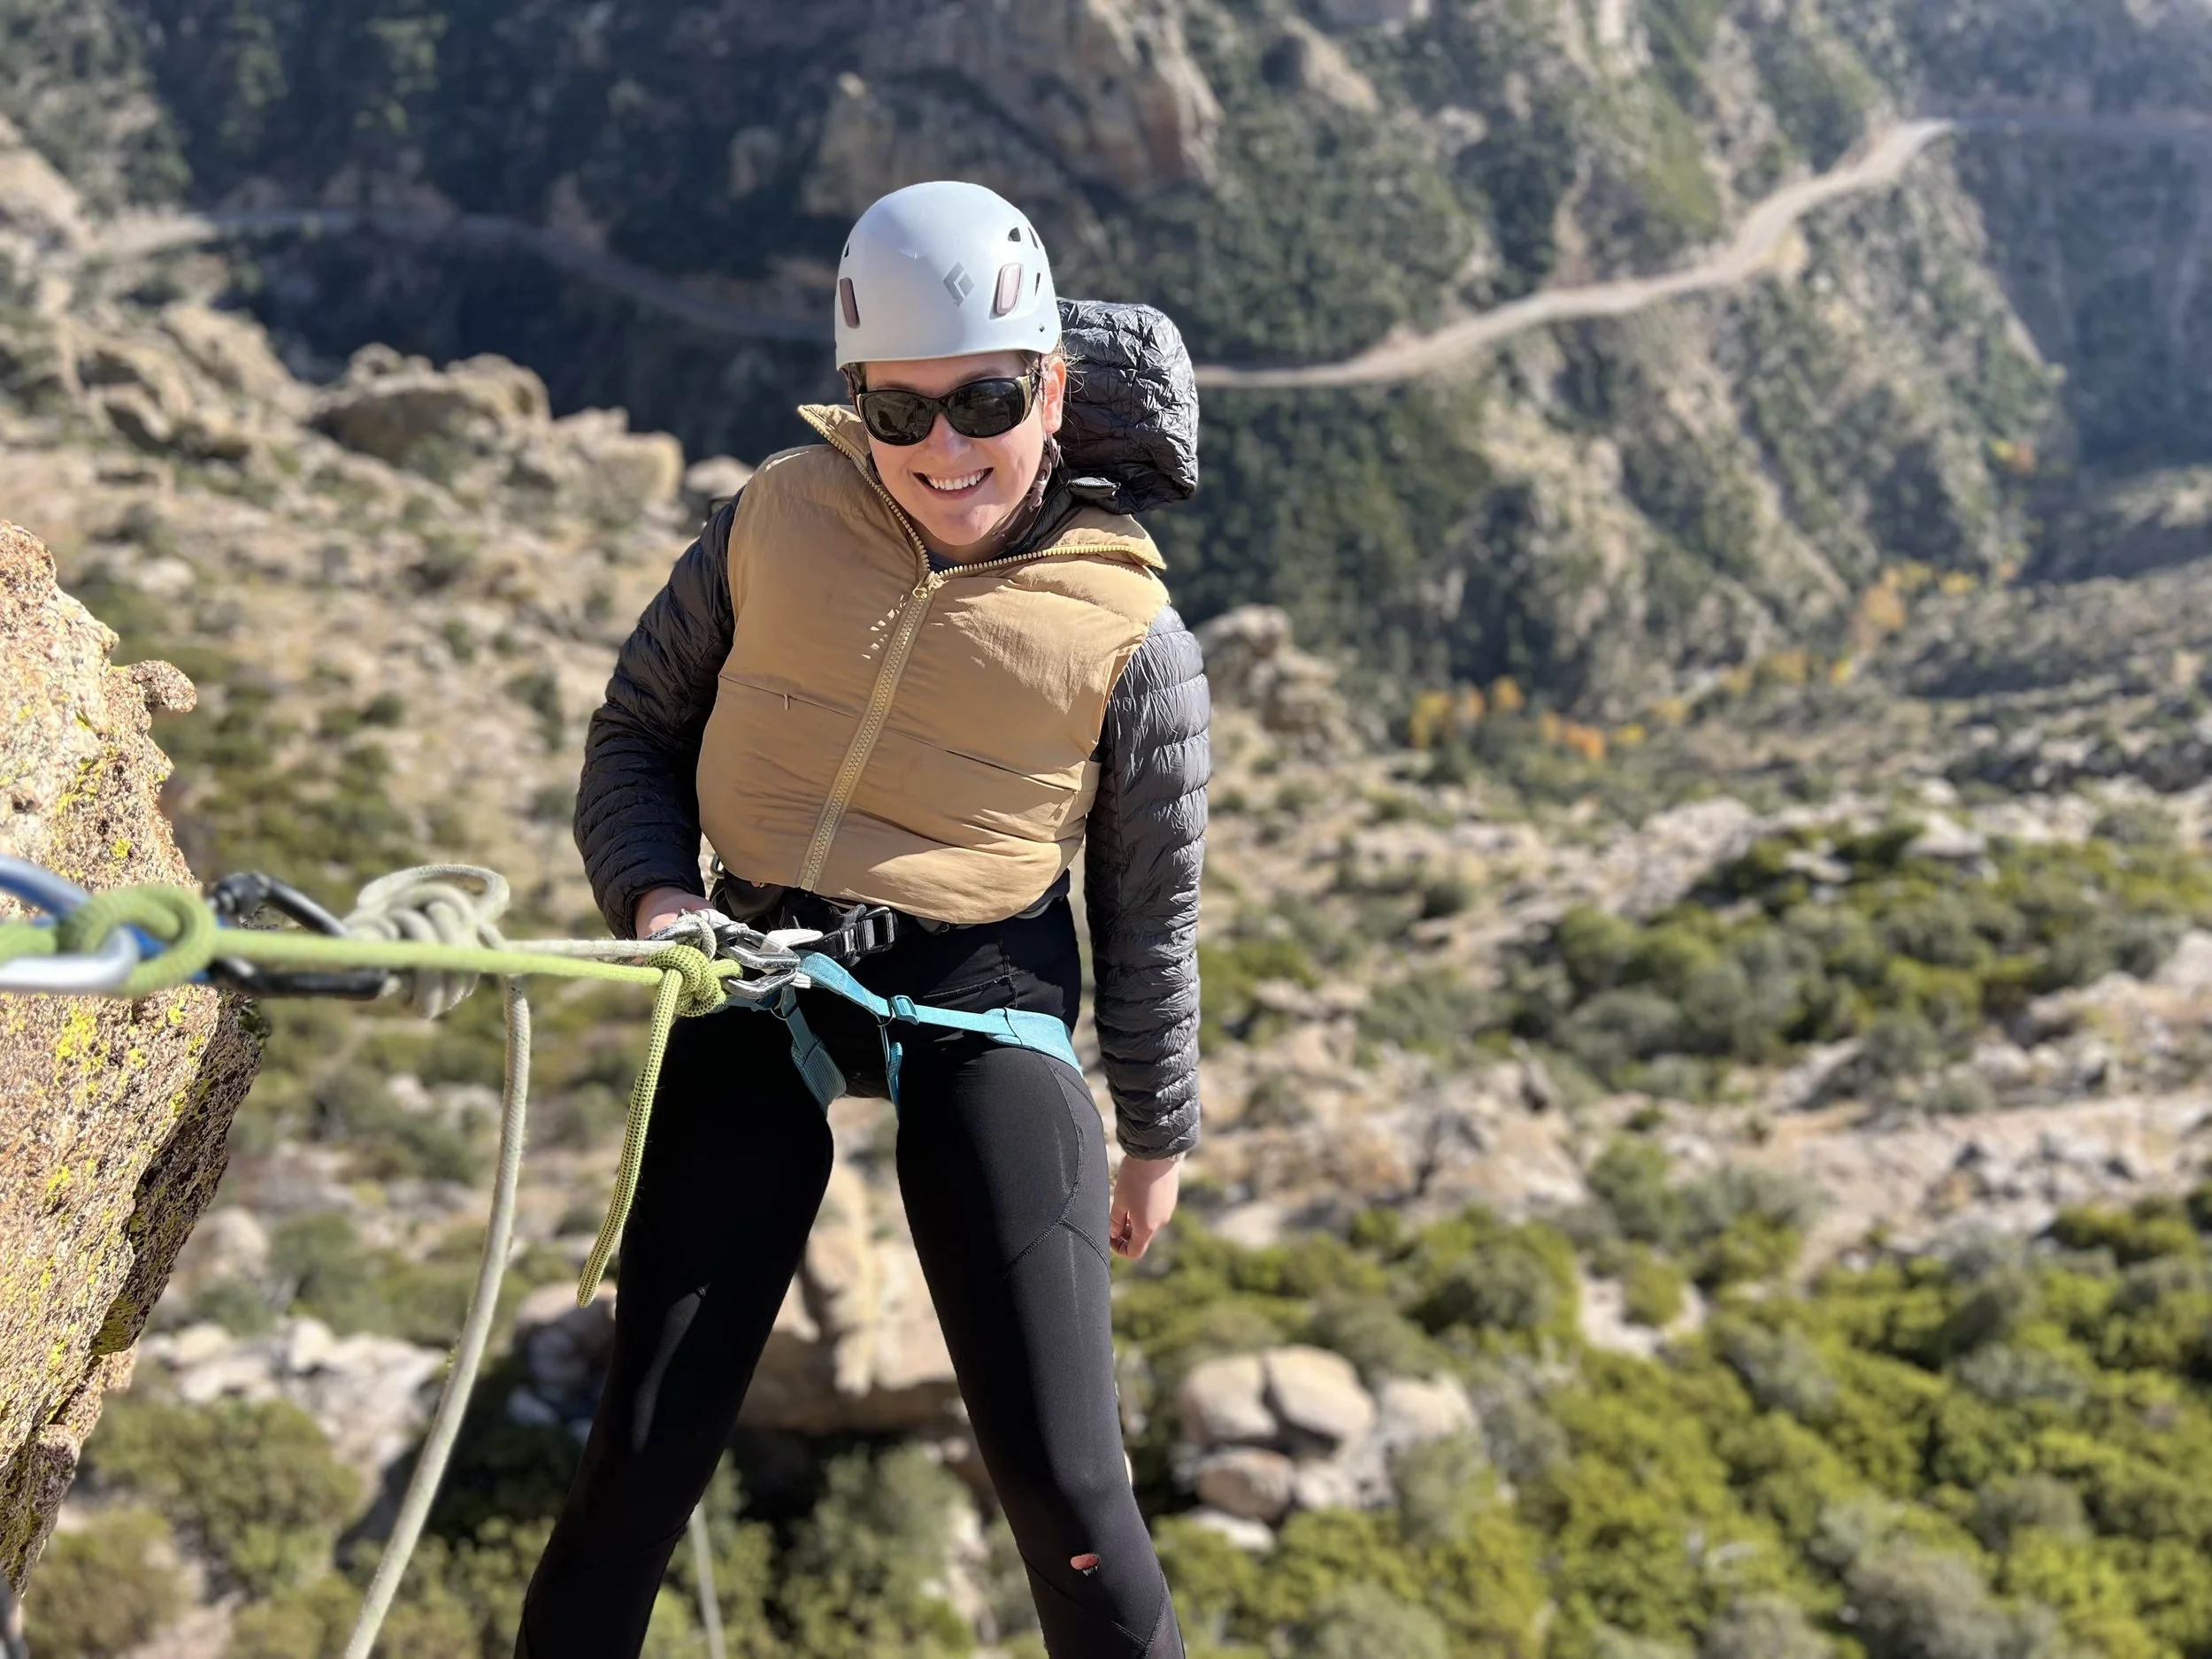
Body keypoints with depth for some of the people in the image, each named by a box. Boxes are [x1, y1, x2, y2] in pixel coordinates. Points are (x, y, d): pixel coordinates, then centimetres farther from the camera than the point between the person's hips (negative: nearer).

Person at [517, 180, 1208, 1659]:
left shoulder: (1129, 635, -8)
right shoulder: (778, 518, -2)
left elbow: (1150, 910, 3)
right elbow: (637, 730, 9)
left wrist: (1158, 1135, 12)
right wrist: (649, 889, -10)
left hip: (983, 1001, -2)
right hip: (761, 983, 2)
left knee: (1062, 1481, -6)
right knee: (648, 1443, 3)